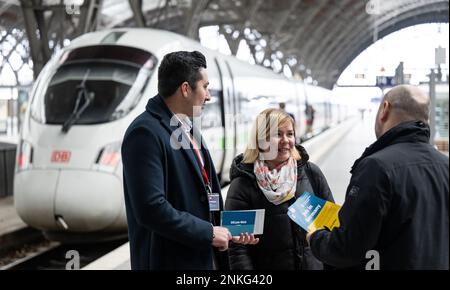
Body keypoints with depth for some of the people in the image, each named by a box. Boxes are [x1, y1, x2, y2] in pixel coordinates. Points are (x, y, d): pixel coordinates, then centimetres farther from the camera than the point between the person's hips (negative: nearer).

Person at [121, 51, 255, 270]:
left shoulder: (188, 130, 12)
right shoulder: (146, 132, -16)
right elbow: (151, 208, -24)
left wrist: (226, 231, 5)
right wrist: (208, 233, -16)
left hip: (201, 259, 9)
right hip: (168, 261, -8)